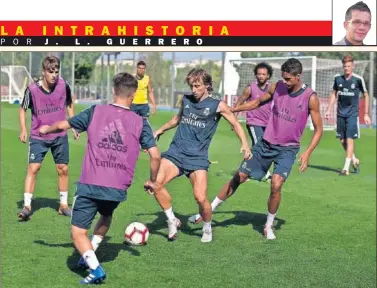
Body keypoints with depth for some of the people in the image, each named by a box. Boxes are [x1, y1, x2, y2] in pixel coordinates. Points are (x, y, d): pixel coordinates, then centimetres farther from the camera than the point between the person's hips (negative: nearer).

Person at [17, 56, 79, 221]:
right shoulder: (32, 89, -15)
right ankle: (27, 206, -8)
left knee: (63, 169, 7)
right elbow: (22, 109, 0)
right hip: (38, 137, -2)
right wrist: (23, 130, -9)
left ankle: (63, 205, 21)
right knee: (33, 168, -12)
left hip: (60, 136, 2)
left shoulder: (63, 85, -9)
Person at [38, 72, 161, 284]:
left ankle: (95, 268, -14)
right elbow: (155, 155, 0)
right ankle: (89, 254, 27)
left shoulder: (96, 112, 3)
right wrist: (152, 181, 17)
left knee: (78, 233, 6)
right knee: (106, 215, 34)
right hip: (118, 188, 2)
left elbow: (64, 125, 15)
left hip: (90, 185, -2)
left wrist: (46, 129, 36)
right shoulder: (140, 122, 4)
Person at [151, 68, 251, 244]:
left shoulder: (217, 105, 0)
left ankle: (207, 229, 17)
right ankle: (172, 221, 3)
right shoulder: (186, 100, 12)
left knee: (201, 198, -14)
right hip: (176, 151, 3)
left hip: (197, 157, -3)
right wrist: (161, 130, 35)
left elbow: (235, 124, 9)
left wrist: (244, 143, -5)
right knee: (156, 183, -19)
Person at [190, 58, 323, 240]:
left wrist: (308, 153, -19)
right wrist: (232, 109, 9)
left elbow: (318, 129, -8)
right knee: (239, 176, 5)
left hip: (288, 149, -3)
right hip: (266, 143, 3)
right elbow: (257, 102, 16)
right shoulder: (276, 87, -3)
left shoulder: (310, 98, -14)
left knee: (276, 184, -22)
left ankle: (269, 225, 1)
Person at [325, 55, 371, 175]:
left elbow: (366, 95, 1)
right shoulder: (338, 78, 3)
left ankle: (346, 168, -6)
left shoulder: (358, 79, -8)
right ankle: (355, 160, 30)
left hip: (353, 114, -4)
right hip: (340, 114, 4)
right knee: (342, 140, 7)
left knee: (349, 139, -9)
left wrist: (366, 114, 0)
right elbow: (334, 94, 15)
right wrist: (329, 110, 9)